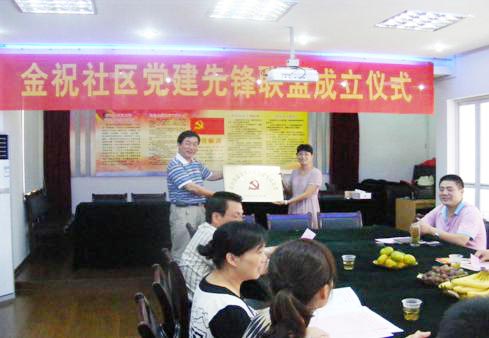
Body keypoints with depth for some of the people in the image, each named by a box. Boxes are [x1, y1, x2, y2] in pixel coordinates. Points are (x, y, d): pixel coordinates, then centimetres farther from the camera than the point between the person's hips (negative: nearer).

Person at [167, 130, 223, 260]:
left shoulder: (196, 163, 11)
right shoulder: (174, 165, -15)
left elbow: (210, 175, 29)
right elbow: (191, 187, -22)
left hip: (200, 209, 8)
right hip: (183, 211, -8)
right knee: (182, 251, -4)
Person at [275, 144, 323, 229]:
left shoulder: (316, 173, -8)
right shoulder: (294, 172, 11)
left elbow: (307, 194, -15)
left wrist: (287, 202, -20)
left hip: (308, 209, -5)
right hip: (294, 208, 5)